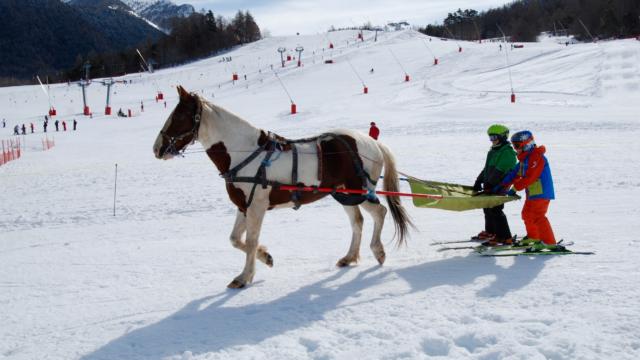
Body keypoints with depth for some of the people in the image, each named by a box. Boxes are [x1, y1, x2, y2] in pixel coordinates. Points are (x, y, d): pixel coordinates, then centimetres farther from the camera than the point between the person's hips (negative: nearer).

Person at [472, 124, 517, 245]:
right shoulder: (493, 151, 18)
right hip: (490, 186, 10)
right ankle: (490, 231, 37)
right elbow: (486, 168, 22)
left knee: (495, 210, -13)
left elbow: (499, 172, -22)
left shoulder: (508, 152, -14)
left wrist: (489, 185, -25)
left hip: (499, 187, -10)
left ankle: (505, 237, -10)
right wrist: (478, 182, 15)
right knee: (487, 209, 19)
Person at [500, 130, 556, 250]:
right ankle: (533, 237, 38)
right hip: (532, 193, 10)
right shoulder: (524, 158, 16)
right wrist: (503, 186, 10)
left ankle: (549, 242, -17)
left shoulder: (536, 157, -17)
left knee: (537, 216, -16)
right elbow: (515, 174, 17)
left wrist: (515, 188, -20)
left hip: (541, 192, -10)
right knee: (527, 214, 20)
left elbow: (529, 177, -24)